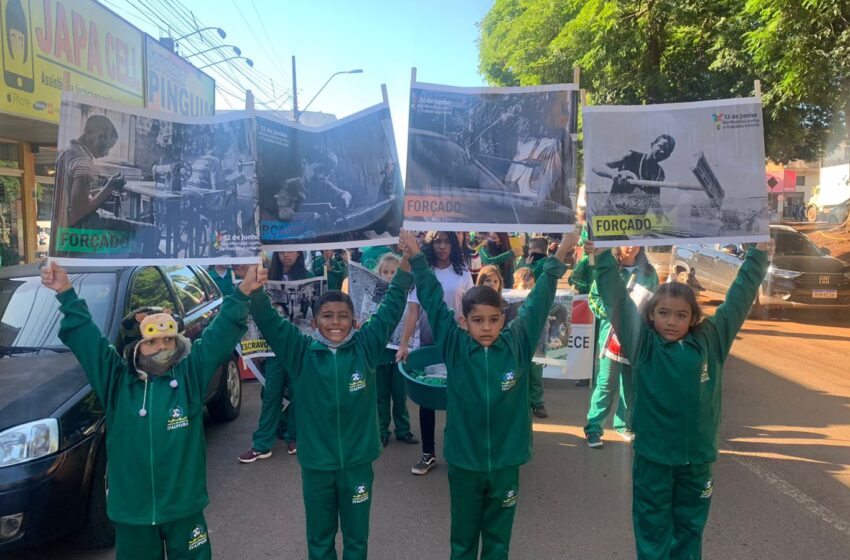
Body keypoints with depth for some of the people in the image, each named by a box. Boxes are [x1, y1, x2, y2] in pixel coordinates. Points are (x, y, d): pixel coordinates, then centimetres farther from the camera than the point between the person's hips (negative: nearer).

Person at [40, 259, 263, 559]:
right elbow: (86, 337, -6)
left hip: (183, 504, -1)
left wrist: (242, 293, -22)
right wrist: (66, 294, -13)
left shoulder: (190, 374, -7)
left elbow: (220, 333, -14)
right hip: (131, 507, 1)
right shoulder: (117, 380, -4)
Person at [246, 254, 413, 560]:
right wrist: (254, 286, -28)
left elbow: (391, 308, -9)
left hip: (358, 462, 0)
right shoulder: (301, 352, -6)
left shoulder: (366, 347, -6)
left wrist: (406, 265, -17)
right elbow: (268, 319, -12)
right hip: (316, 463, 0)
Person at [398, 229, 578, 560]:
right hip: (463, 460, 0)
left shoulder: (518, 345, -8)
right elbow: (433, 302, -10)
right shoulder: (454, 348, -10)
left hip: (505, 461, 1)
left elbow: (538, 303, -5)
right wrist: (416, 259, -14)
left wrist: (558, 259, -7)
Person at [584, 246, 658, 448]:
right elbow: (593, 298, -4)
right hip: (613, 333, -4)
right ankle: (593, 428, 6)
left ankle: (624, 423, 29)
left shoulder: (648, 271, 5)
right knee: (606, 383, -3)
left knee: (631, 383, 13)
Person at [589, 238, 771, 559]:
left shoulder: (711, 341, -2)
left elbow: (739, 298, 4)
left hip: (697, 456, 3)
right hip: (652, 456, -2)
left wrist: (759, 254, 2)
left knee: (690, 530, 18)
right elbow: (616, 299, -12)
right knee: (652, 531, 12)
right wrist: (603, 254, -18)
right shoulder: (642, 343, -8)